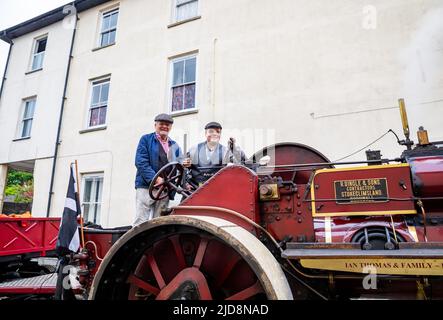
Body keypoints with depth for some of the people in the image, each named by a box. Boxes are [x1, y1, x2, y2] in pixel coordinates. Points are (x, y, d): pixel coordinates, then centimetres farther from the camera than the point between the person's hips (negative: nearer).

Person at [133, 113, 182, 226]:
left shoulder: (175, 146, 19)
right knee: (141, 221, -6)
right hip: (146, 186, -4)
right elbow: (141, 162, -5)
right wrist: (155, 179, -18)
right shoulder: (146, 139, 8)